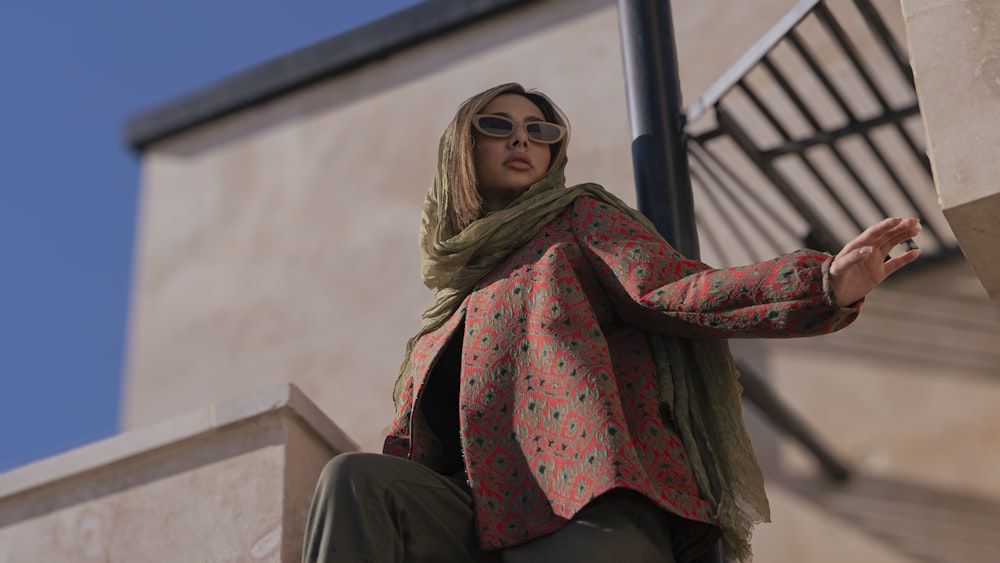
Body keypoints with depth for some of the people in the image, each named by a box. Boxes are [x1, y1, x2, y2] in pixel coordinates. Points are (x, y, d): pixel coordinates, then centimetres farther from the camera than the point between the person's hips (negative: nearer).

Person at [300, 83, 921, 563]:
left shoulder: (577, 218, 17)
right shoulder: (456, 287, 31)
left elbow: (669, 289, -2)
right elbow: (415, 441, 26)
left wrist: (825, 284, -21)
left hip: (591, 512, -4)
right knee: (355, 479, -26)